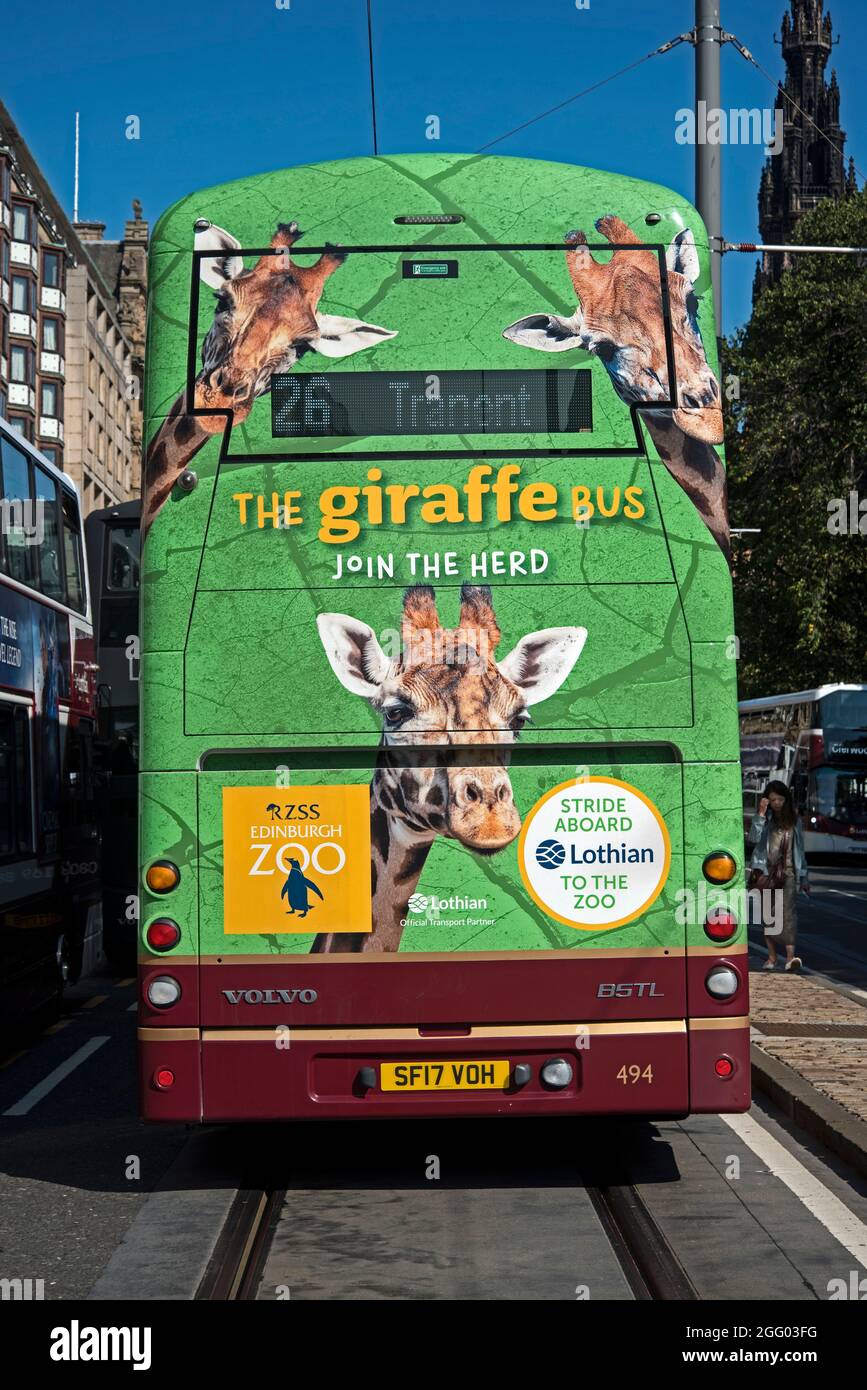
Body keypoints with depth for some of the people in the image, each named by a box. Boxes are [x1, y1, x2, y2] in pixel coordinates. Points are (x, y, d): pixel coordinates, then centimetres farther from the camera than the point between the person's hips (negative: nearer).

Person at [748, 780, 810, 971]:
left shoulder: (794, 819, 10)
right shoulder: (765, 818, 2)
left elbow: (800, 849, 15)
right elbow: (754, 838, -16)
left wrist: (804, 877, 15)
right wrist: (761, 813, -19)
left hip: (789, 872, 1)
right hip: (767, 871, 0)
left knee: (788, 911, -13)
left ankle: (791, 956, -22)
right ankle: (771, 957, 10)